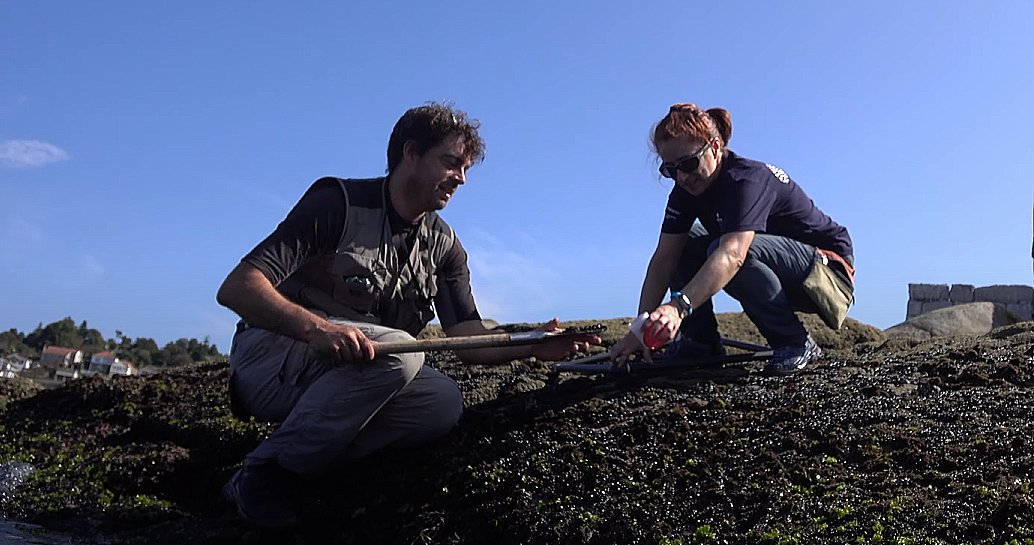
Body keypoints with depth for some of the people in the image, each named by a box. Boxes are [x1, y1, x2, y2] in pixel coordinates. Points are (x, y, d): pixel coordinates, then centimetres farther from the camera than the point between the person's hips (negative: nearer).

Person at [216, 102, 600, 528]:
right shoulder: (339, 203, -11)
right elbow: (235, 288, -20)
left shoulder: (443, 246, 7)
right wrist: (315, 326, -39)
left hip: (359, 378, 6)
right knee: (398, 350, -31)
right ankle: (262, 474, -19)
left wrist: (530, 346, -22)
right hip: (269, 361, -5)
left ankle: (301, 474, -15)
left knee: (444, 400, -21)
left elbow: (466, 337, -2)